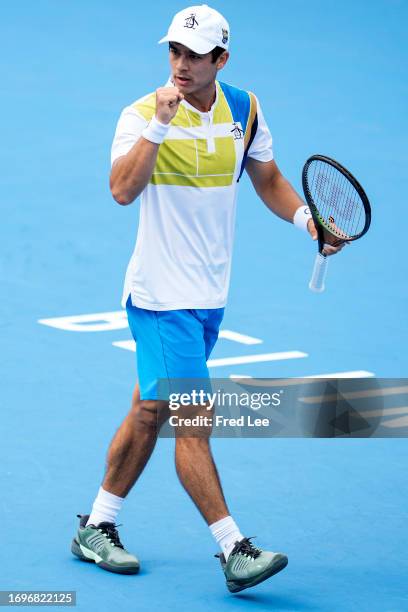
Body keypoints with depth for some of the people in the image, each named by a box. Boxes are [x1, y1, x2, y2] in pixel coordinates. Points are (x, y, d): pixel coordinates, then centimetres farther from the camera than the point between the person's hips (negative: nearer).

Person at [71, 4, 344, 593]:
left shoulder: (244, 110, 4)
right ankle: (235, 551, -9)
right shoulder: (142, 115, -13)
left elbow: (268, 179, 16)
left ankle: (97, 527, 26)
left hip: (209, 294, 6)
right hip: (162, 295, -6)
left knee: (150, 412, 14)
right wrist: (159, 124, -32)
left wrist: (305, 217, 0)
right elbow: (123, 190, -27)